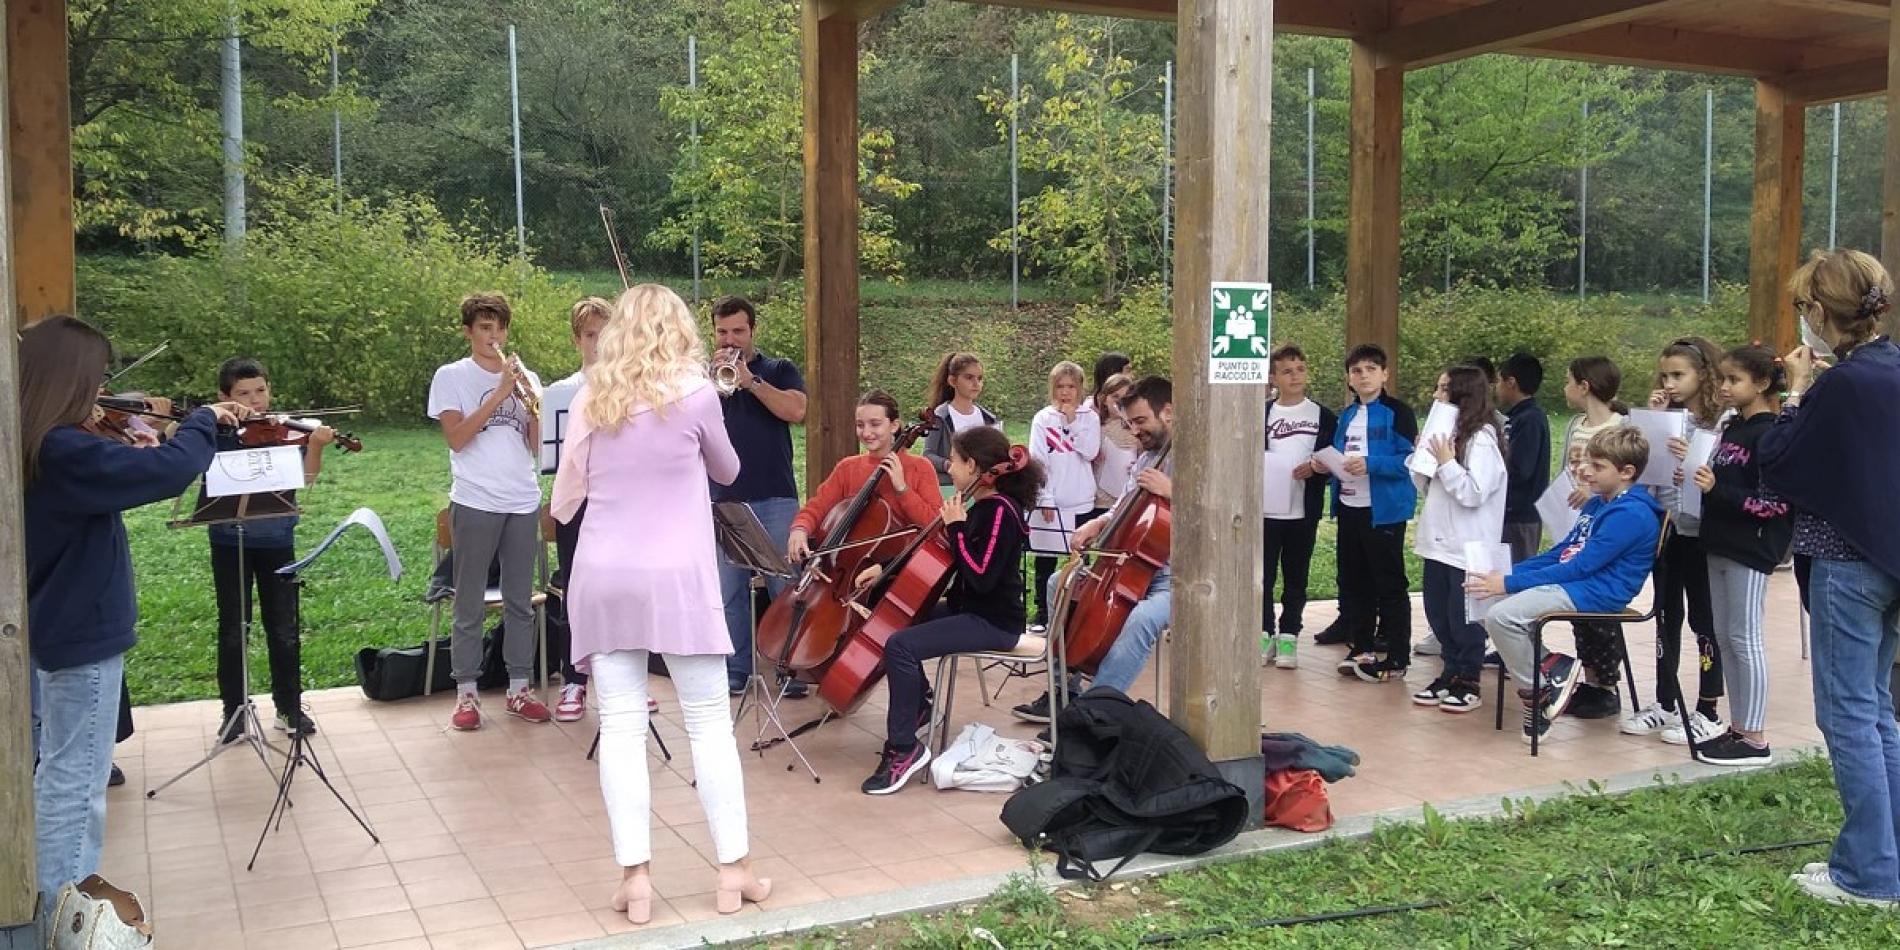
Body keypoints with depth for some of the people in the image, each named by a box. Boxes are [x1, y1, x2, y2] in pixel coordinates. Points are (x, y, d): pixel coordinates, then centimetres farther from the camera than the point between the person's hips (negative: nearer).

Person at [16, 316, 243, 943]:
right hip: (81, 635, -10)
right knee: (75, 785, -1)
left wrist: (132, 455, 3)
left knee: (55, 774, 21)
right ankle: (63, 922, 7)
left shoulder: (32, 448, 3)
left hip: (47, 628, 10)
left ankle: (53, 904, 35)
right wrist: (204, 420, -12)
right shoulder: (63, 451, -25)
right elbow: (174, 469, -29)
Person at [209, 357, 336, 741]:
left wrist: (316, 445, -31)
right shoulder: (215, 433, -1)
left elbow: (305, 477, -14)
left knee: (284, 629, 8)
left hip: (276, 540, 0)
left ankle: (290, 708, 21)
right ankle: (234, 710, 21)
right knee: (232, 630, 8)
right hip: (229, 541, 0)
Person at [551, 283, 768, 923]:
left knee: (621, 727, 4)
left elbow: (567, 492, 10)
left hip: (603, 578, 3)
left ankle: (635, 877, 4)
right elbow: (727, 472, 13)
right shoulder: (694, 393, -3)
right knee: (709, 722, 6)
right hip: (676, 577, -2)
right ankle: (733, 870, 10)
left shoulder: (591, 396, 5)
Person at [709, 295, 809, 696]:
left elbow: (796, 411, -9)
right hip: (723, 499, 2)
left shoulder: (779, 370, 9)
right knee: (730, 590, 4)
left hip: (775, 497, -1)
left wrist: (750, 381, -12)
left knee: (784, 585, -1)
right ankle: (735, 669, 12)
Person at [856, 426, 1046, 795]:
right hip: (967, 609, 10)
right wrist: (885, 568, 10)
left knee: (900, 645, -24)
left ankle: (904, 749, -15)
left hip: (993, 622, -10)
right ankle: (916, 704, 27)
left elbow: (981, 577, -27)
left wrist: (956, 527, -20)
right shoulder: (980, 506, 9)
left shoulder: (1002, 511, -19)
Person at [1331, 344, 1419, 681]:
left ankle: (1397, 657, 5)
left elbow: (1408, 460, -16)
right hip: (1349, 507, 8)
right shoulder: (1347, 416, 15)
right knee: (1352, 582, 13)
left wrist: (1370, 464, -26)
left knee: (1389, 584, -1)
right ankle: (1361, 648, 25)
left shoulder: (1397, 413, -8)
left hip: (1383, 510, -8)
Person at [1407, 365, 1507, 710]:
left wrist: (1446, 462, -18)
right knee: (1438, 612, 14)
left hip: (1468, 548, -9)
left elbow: (1474, 493, -21)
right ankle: (1452, 673, 25)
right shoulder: (1448, 433, 13)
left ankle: (1469, 683, 12)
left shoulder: (1482, 440, -13)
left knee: (1464, 616, 1)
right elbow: (1429, 487, 19)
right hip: (1439, 541, 9)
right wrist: (1423, 459, 2)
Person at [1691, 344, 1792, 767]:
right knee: (1724, 637, 11)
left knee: (1744, 638, -5)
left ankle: (1755, 740, 2)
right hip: (1721, 544, 9)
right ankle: (1738, 728, 19)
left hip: (1751, 549, -9)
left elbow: (1775, 502, -19)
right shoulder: (1732, 428, 12)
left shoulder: (1769, 435, -14)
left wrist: (1716, 490, -25)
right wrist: (1697, 479, 2)